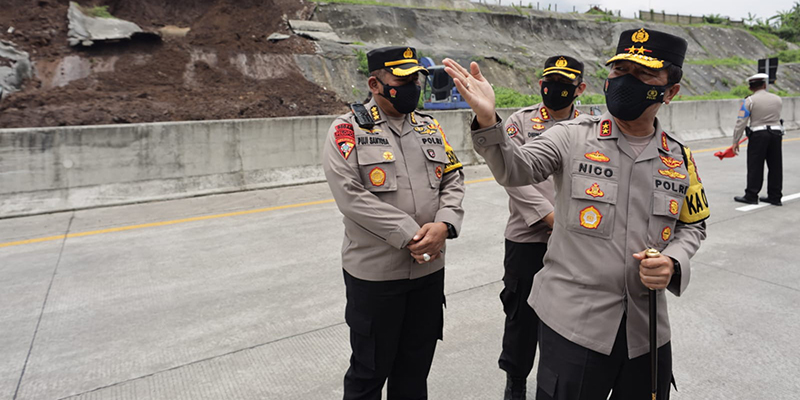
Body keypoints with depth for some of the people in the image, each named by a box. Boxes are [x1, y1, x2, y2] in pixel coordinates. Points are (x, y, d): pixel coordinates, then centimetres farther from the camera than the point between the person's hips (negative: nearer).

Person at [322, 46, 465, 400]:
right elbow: (351, 196, -18)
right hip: (374, 274, -5)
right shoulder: (348, 130, -8)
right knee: (369, 371, 13)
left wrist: (444, 225, -14)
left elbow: (453, 180, 6)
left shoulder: (431, 128, 9)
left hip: (430, 269, 5)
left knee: (416, 369, 20)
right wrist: (411, 235, -20)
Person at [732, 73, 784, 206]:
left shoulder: (749, 101, -7)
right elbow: (775, 117, 18)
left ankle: (751, 196, 3)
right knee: (775, 166, 9)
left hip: (758, 135, -4)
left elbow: (741, 122, -10)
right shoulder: (777, 99, 8)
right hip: (776, 133, 4)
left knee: (755, 167, 0)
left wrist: (735, 141, -6)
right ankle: (775, 197, 16)